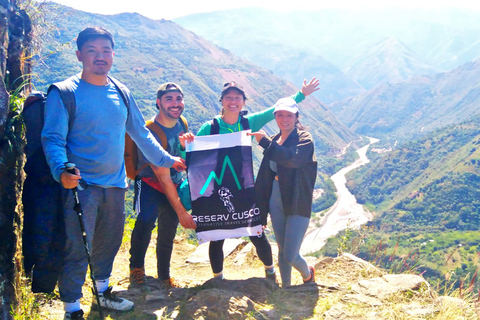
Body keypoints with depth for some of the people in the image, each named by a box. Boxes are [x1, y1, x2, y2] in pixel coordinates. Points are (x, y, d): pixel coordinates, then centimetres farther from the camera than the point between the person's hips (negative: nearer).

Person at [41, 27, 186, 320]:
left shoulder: (121, 93, 9)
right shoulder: (64, 93, -8)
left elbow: (140, 133, 18)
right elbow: (53, 139, -14)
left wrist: (167, 159, 19)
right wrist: (62, 171, -31)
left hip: (115, 184, 6)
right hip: (80, 186, -5)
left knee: (109, 243, 18)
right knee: (77, 250, -3)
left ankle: (103, 291, 39)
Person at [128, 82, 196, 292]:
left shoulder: (181, 123, -3)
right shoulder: (151, 132, -24)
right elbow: (164, 178, -24)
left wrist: (187, 145, -12)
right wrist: (181, 212, -23)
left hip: (175, 184, 6)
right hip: (151, 184, -6)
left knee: (168, 230, 8)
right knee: (147, 219, -30)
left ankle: (164, 276, 26)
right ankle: (136, 268, -11)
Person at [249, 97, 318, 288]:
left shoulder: (304, 139, -8)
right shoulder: (274, 141, 10)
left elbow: (293, 158, -31)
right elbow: (265, 175, 14)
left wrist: (265, 142, -26)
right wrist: (261, 208, 14)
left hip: (298, 204, -5)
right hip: (276, 202, 5)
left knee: (291, 256, -5)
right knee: (282, 251, 12)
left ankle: (308, 274, 27)